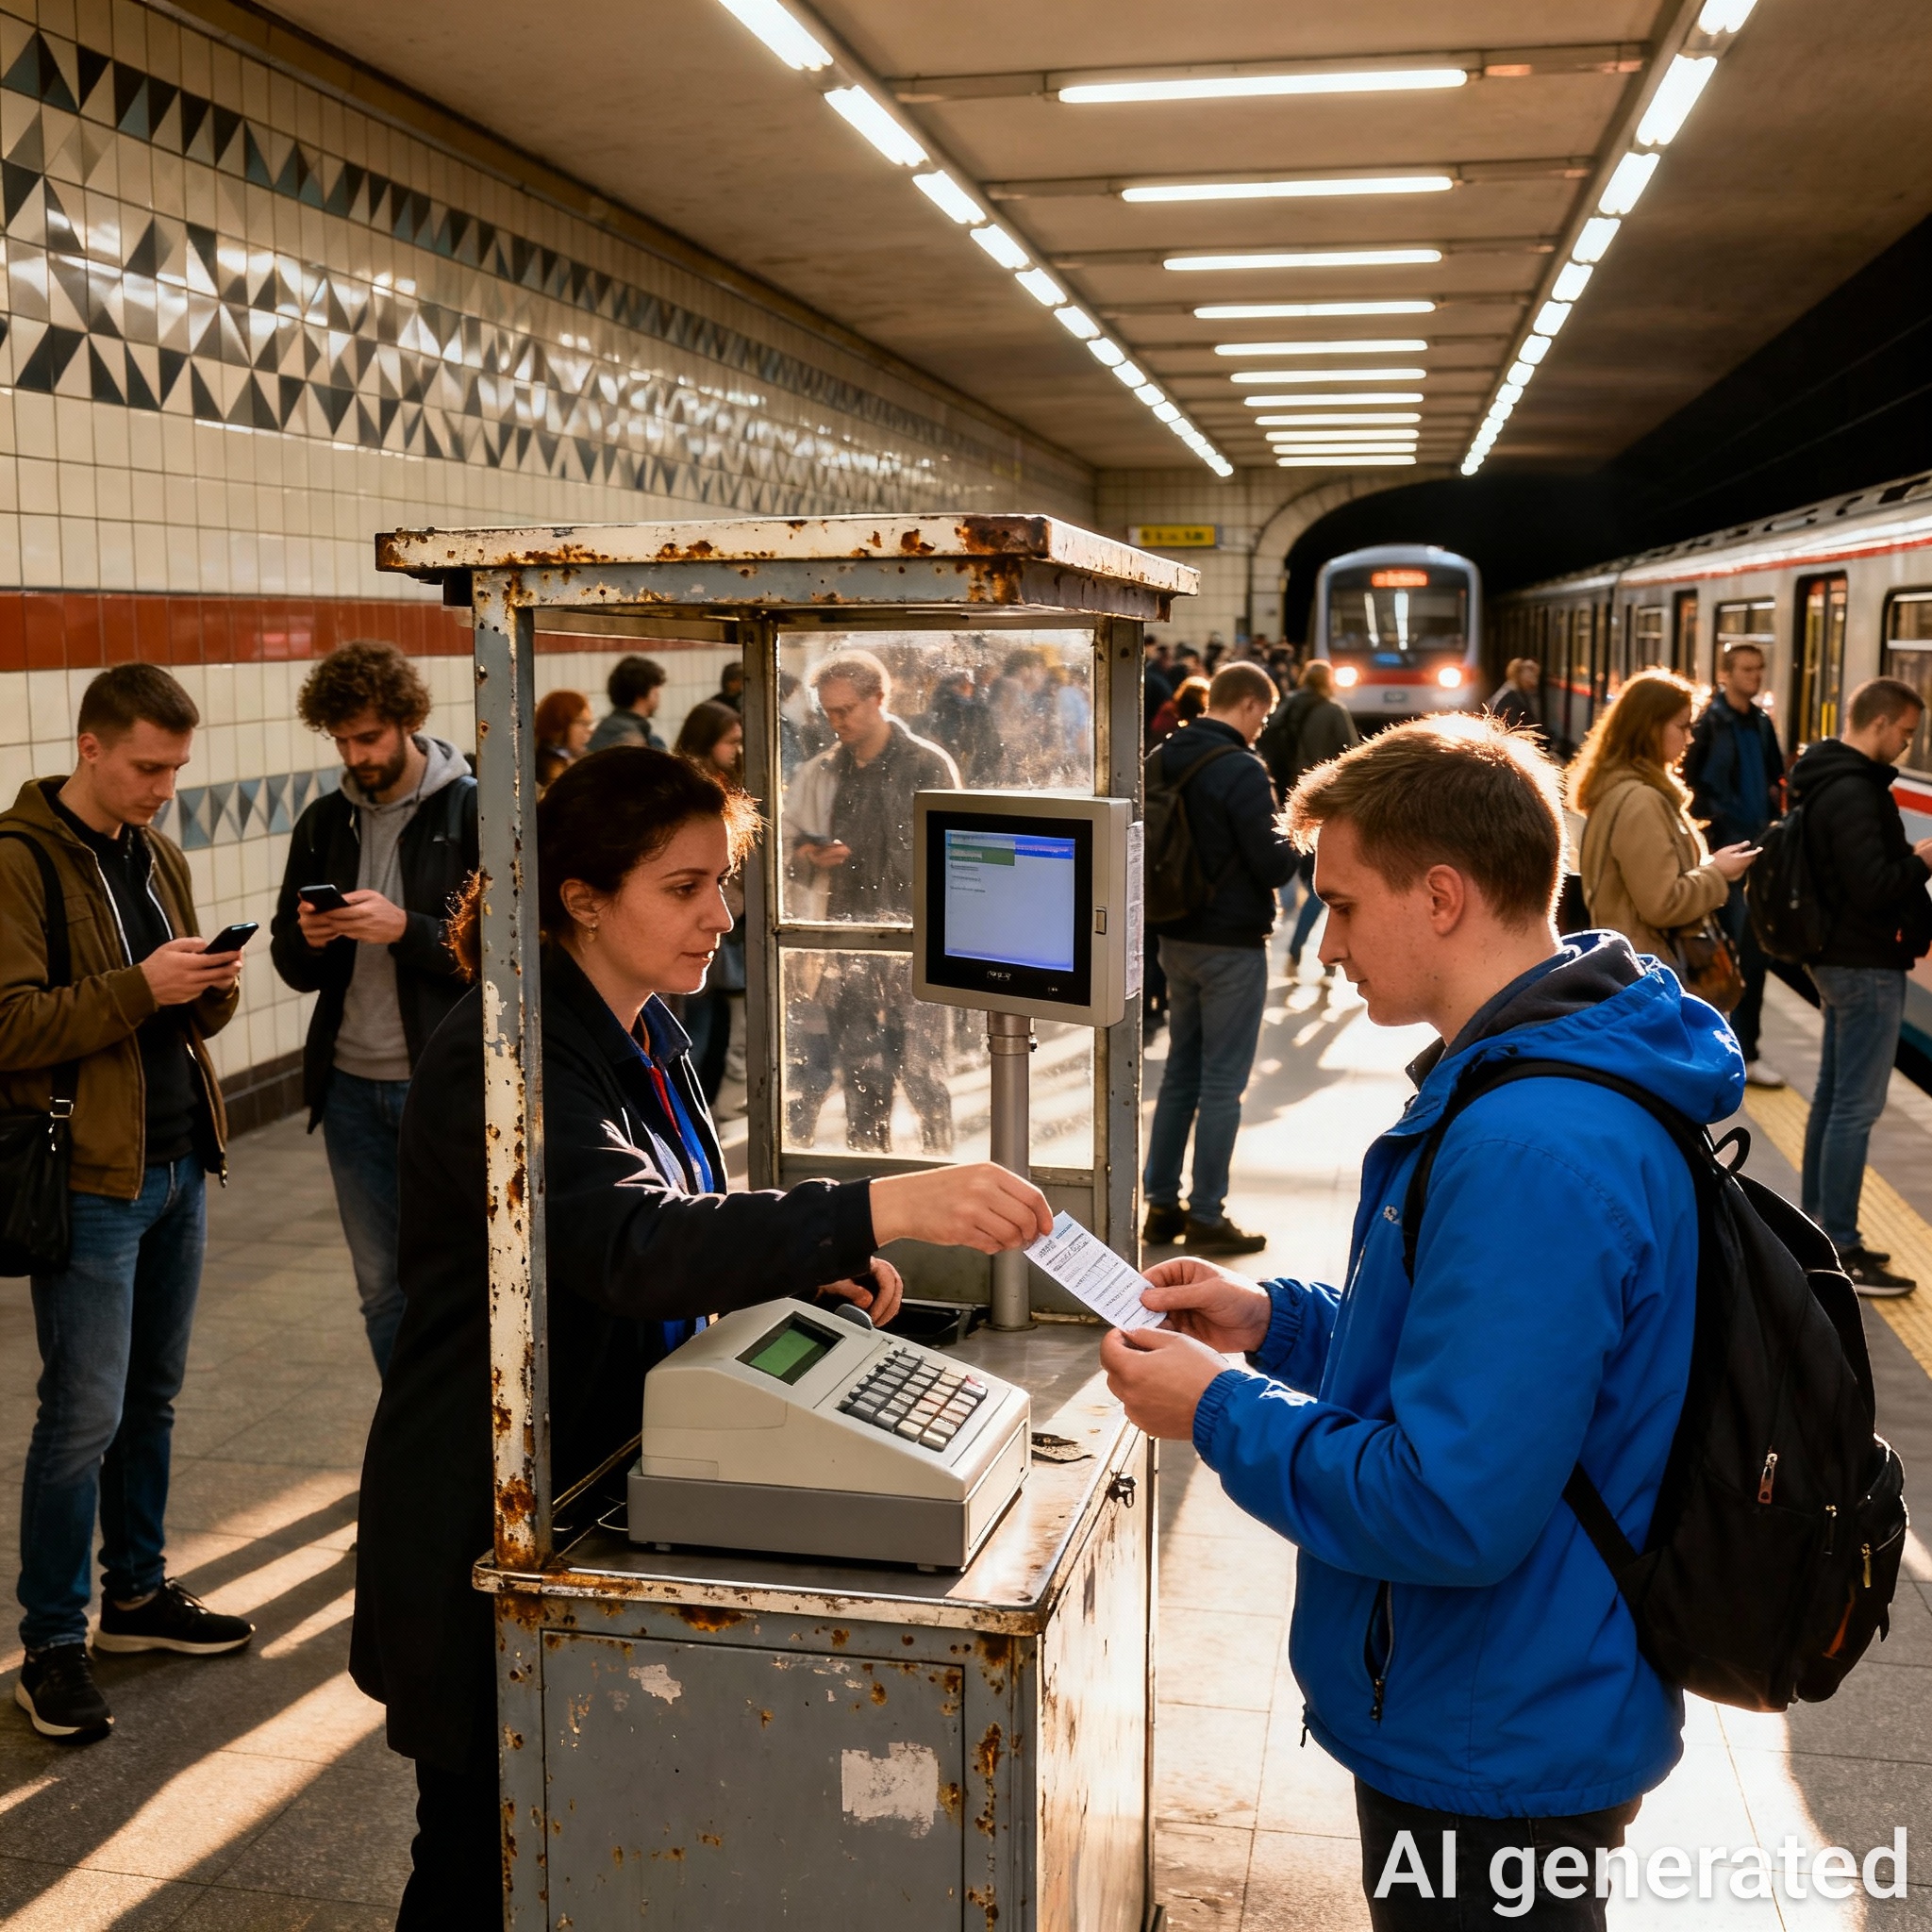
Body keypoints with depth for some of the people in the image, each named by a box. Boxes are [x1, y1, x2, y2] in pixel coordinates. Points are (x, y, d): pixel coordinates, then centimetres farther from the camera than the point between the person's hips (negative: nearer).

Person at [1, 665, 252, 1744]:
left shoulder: (160, 857, 13)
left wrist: (214, 990, -3)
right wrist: (138, 986, -24)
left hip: (179, 1164, 7)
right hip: (90, 1177, -7)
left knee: (154, 1398, 16)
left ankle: (139, 1593, 31)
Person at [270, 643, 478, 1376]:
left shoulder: (473, 812, -6)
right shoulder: (323, 823, 10)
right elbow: (293, 965, 14)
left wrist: (406, 930, -22)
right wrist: (307, 939, -8)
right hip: (352, 1088, 5)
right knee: (383, 1289, 13)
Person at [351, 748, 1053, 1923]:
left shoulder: (648, 1032, 6)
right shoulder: (504, 1058, -24)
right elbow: (631, 1241, -39)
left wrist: (807, 1269, -2)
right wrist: (880, 1209, -47)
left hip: (611, 1467, 9)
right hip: (491, 1519, -8)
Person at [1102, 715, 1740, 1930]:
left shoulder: (1532, 1155, -31)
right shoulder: (1566, 1080, 4)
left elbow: (1450, 1509, -32)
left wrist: (1220, 1411, -19)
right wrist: (1278, 1320, 5)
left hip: (1497, 1758, -10)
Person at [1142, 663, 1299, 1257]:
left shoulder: (1164, 759, 5)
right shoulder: (1242, 770, -19)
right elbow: (1271, 866, -18)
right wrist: (1297, 839, 3)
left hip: (1176, 937, 7)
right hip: (1232, 942, -7)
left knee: (1180, 1073, 16)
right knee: (1222, 1082, 1)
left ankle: (1162, 1206, 21)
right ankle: (1206, 1217, 7)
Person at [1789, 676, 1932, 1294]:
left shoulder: (1826, 779, 11)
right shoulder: (1855, 792, -22)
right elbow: (1873, 887, -26)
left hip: (1838, 958, 11)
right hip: (1865, 965, -11)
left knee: (1832, 1097, 16)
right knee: (1856, 1108, -5)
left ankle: (1818, 1227, 25)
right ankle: (1839, 1252, 0)